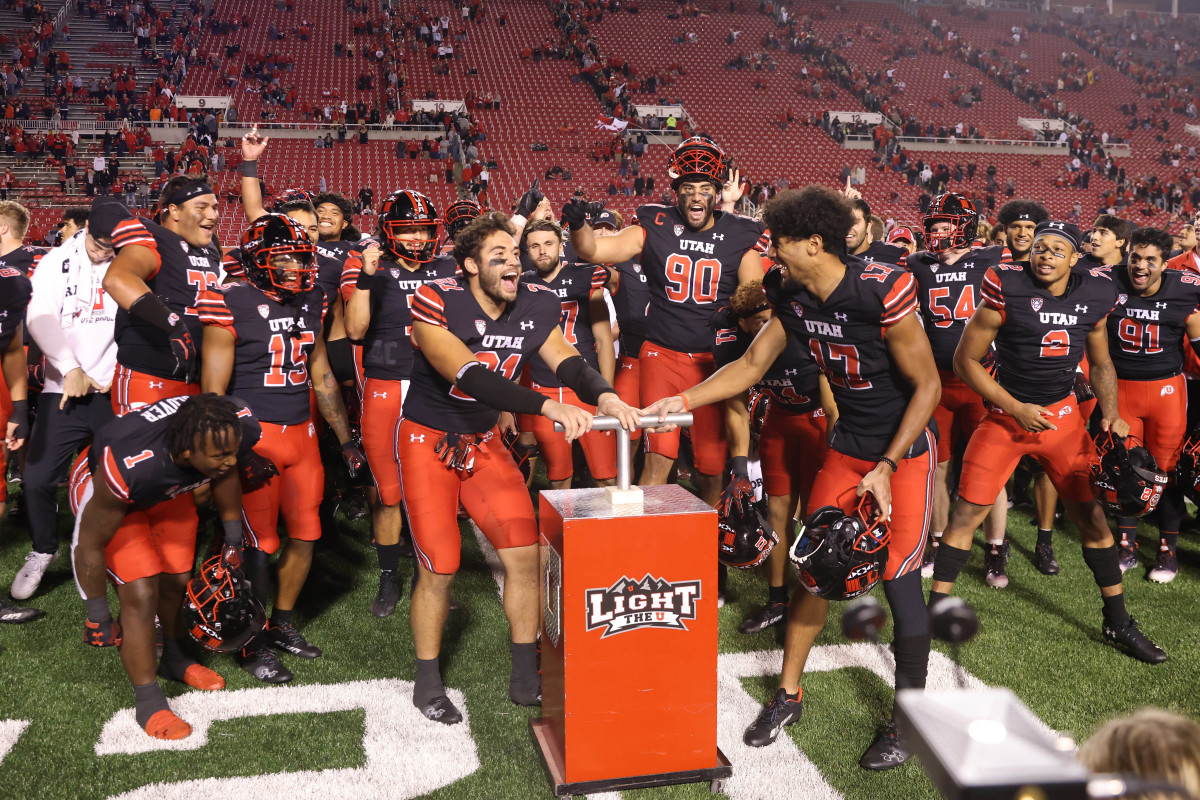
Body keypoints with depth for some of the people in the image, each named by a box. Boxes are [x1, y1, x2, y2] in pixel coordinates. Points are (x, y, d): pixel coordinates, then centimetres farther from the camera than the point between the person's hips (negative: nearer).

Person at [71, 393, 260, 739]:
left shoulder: (239, 428, -33)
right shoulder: (129, 465, -46)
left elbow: (227, 473, -5)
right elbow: (90, 544, -28)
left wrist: (233, 538, 7)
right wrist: (98, 617, -16)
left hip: (168, 489, 5)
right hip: (110, 493, -5)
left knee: (177, 580, 15)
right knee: (141, 594, -13)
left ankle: (176, 659, 42)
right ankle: (148, 702, 7)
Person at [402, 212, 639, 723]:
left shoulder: (535, 308, -7)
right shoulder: (438, 303, -24)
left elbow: (569, 363, -16)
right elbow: (471, 377, -35)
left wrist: (605, 396, -39)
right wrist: (549, 406, -45)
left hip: (484, 441, 5)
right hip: (428, 441, -5)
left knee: (525, 554, -3)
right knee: (439, 568, -4)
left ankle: (525, 680, 13)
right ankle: (427, 684, 18)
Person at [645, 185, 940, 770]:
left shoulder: (881, 293, -25)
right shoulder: (793, 298, -6)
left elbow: (928, 385, -18)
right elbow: (751, 365, 6)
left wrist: (886, 468, -20)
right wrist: (684, 401, -4)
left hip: (905, 447, -6)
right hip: (847, 445, 6)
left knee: (899, 578, -6)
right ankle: (789, 693, 21)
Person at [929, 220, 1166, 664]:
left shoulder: (1094, 294, -3)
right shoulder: (1007, 292, -16)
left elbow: (1101, 363, 13)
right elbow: (966, 361, -10)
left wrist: (1110, 412, -3)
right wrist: (1016, 409, -15)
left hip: (1063, 415, 4)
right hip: (1005, 415, -3)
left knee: (1092, 515, 6)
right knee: (966, 513, -4)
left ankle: (1118, 623, 21)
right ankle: (935, 611, 11)